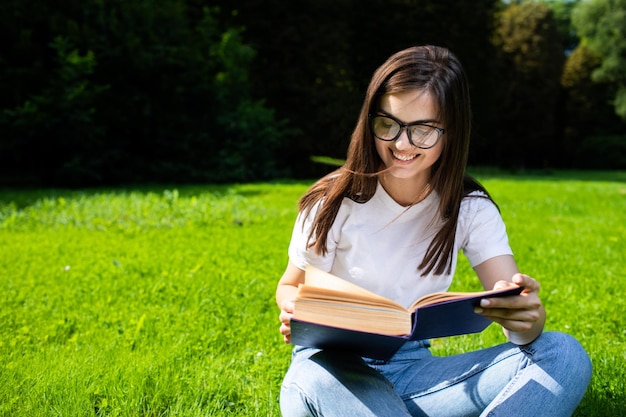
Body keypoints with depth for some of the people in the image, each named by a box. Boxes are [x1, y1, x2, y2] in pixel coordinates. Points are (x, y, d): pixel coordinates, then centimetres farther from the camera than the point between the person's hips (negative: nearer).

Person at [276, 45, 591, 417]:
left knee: (564, 354, -20)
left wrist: (529, 317, -36)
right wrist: (295, 312, -24)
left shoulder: (470, 209, -2)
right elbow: (292, 287, 2)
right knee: (316, 383, -42)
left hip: (413, 368, 4)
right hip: (334, 367, -3)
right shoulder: (334, 203, -8)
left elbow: (518, 310, -10)